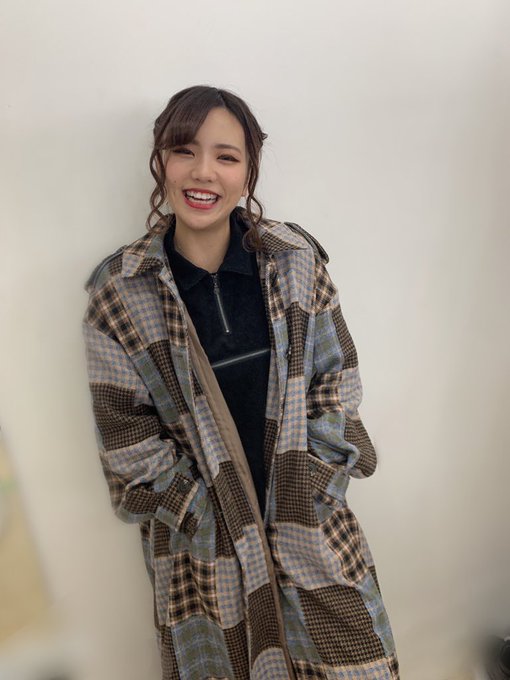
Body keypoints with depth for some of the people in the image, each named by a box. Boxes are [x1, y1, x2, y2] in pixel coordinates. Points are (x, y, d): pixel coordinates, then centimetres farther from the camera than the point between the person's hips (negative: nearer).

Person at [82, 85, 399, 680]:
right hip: (203, 541, -1)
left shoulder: (298, 261, -6)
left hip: (311, 518, 2)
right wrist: (211, 516, -8)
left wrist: (309, 489, -7)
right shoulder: (118, 294, -11)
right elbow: (127, 440, -7)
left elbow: (337, 382, -2)